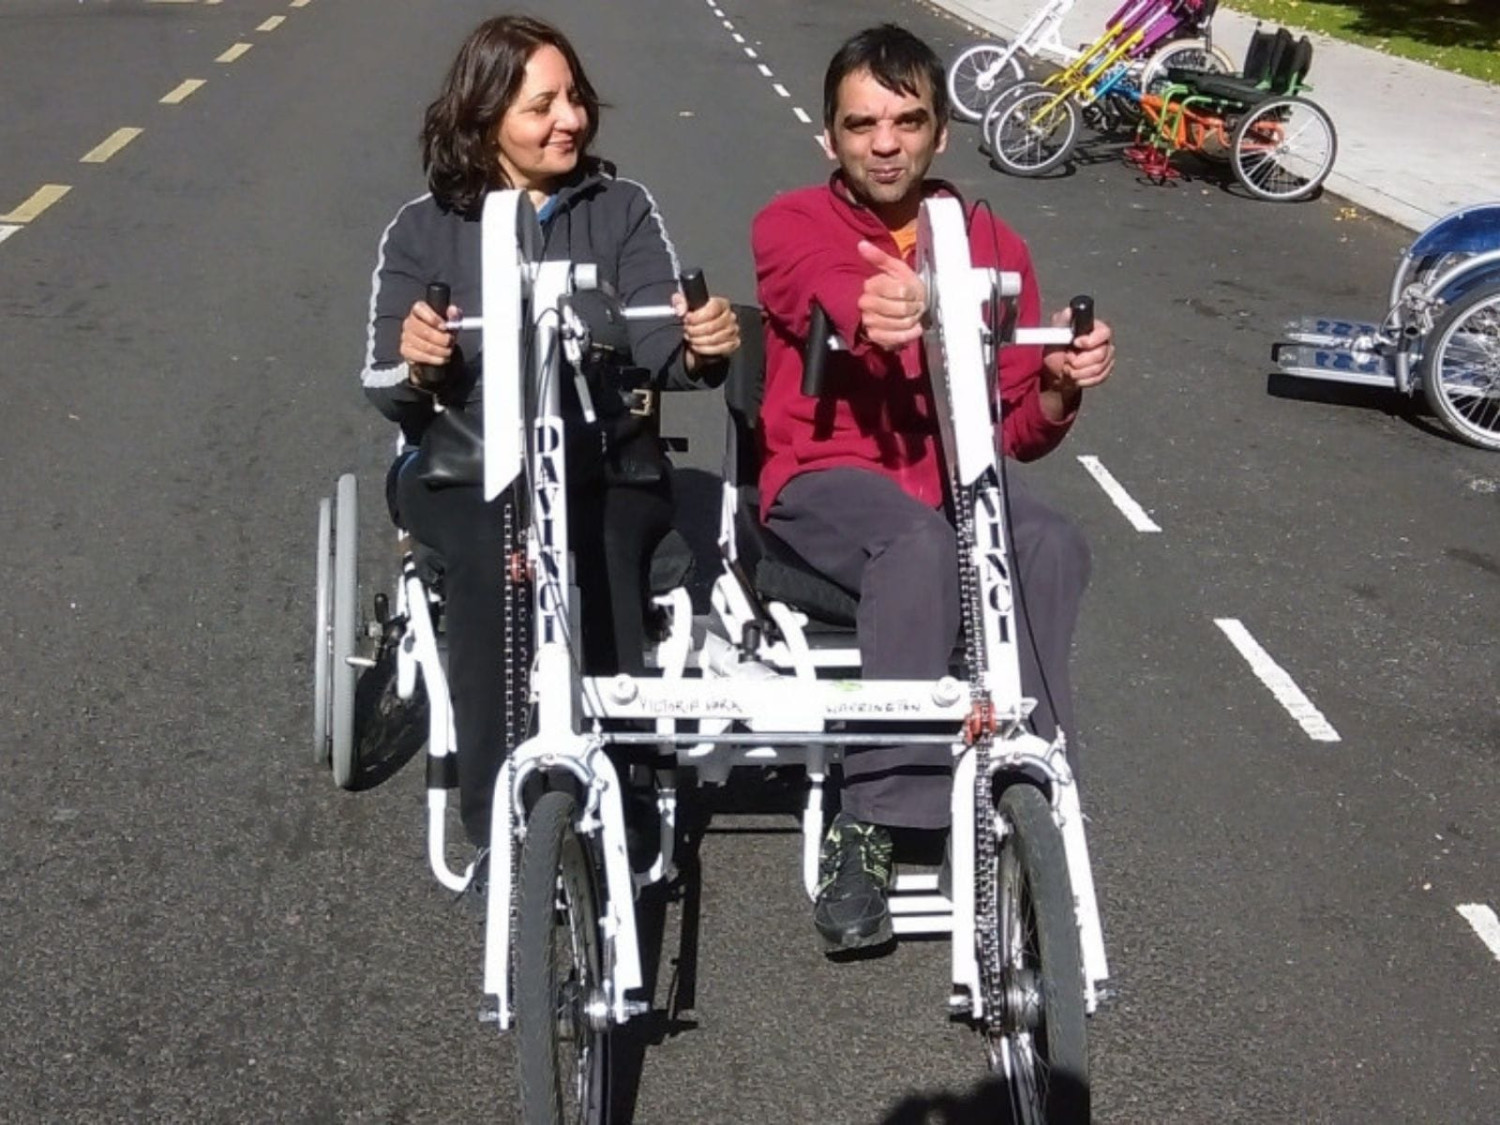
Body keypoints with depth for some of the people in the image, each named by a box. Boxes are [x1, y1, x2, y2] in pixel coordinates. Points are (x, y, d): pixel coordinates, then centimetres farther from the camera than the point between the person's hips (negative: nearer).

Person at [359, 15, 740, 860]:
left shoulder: (624, 209, 7)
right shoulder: (424, 228, 7)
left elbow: (655, 342, -6)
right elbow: (387, 389, 1)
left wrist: (700, 350, -30)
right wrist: (414, 365, -23)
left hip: (606, 464, 1)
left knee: (601, 566, -32)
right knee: (494, 560, -33)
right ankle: (500, 829, -25)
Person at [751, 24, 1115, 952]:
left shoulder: (995, 247, 10)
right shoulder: (790, 227, 2)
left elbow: (1018, 432, 8)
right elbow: (836, 301, -24)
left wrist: (1059, 386, -16)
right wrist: (884, 316, -48)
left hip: (953, 478, 3)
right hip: (827, 479, -3)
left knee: (1051, 545, -30)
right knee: (921, 543, -36)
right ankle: (871, 819, -31)